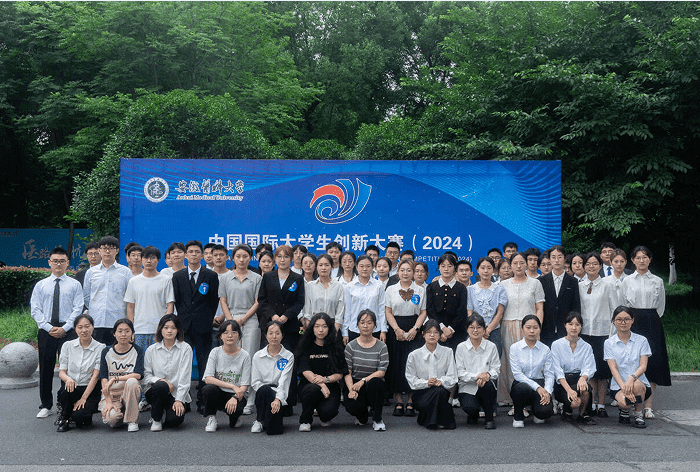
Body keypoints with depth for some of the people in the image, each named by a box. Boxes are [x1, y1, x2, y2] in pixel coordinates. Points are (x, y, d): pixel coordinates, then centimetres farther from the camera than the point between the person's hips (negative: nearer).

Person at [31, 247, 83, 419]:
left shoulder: (74, 285, 6)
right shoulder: (41, 285, 10)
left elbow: (78, 309, 0)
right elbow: (35, 310, 5)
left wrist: (65, 328, -11)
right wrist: (49, 327, -8)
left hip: (67, 331, -2)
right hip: (45, 331, 2)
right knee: (46, 368, 6)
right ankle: (46, 406, 17)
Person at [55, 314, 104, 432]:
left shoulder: (100, 348, -2)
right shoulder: (67, 346, 6)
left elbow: (95, 375, -8)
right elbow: (61, 372, 3)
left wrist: (83, 398, -18)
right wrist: (68, 379, -22)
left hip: (90, 390, -2)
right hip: (71, 388, 2)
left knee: (79, 415, -29)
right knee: (65, 389, -34)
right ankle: (64, 418, -5)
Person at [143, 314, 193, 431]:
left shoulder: (185, 348, -2)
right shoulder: (151, 350, 4)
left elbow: (185, 377, -6)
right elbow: (146, 375, 1)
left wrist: (179, 400, -14)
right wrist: (161, 380, -18)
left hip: (177, 393, -1)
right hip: (154, 391, 1)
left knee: (175, 420, -27)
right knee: (162, 386, -35)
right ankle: (156, 418, -8)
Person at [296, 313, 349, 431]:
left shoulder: (335, 347, 4)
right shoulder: (306, 346, 1)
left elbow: (340, 374, 0)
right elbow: (305, 371, -10)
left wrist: (326, 379, -21)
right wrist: (321, 385, -26)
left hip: (330, 386, 0)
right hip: (308, 383, 0)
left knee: (328, 411, -29)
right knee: (313, 389, -36)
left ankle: (324, 418, 13)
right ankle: (305, 420, -7)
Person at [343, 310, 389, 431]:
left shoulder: (381, 347, 0)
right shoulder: (351, 346, 2)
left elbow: (381, 372, -9)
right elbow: (347, 372, -4)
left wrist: (363, 381, -23)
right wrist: (351, 390, -22)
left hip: (374, 386, 0)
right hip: (354, 384, 0)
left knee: (375, 382, -37)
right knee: (352, 406, -31)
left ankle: (377, 419, -14)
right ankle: (362, 417, 11)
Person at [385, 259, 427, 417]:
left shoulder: (420, 290, 8)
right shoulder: (391, 290, 8)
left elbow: (423, 312, 5)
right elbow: (388, 312, 4)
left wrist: (414, 329, -8)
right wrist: (397, 330, -7)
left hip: (414, 331, 0)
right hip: (395, 330, 0)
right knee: (396, 365, -2)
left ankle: (410, 402, 1)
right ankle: (398, 402, 4)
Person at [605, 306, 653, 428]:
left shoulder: (641, 340, 5)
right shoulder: (609, 343, 4)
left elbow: (643, 366, -5)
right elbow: (613, 369, -6)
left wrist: (632, 378, -28)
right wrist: (624, 387, -24)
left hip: (640, 383, 1)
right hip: (618, 385, 0)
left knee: (637, 385, -35)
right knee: (624, 402, -33)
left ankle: (638, 414, -5)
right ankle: (624, 410, 8)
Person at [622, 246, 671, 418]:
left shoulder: (658, 281, 8)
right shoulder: (627, 281, 6)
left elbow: (661, 306, 12)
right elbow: (623, 304, 8)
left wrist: (651, 320, 6)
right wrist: (630, 321, 2)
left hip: (652, 324, 1)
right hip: (633, 322, -1)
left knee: (653, 361, -4)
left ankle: (648, 406, 2)